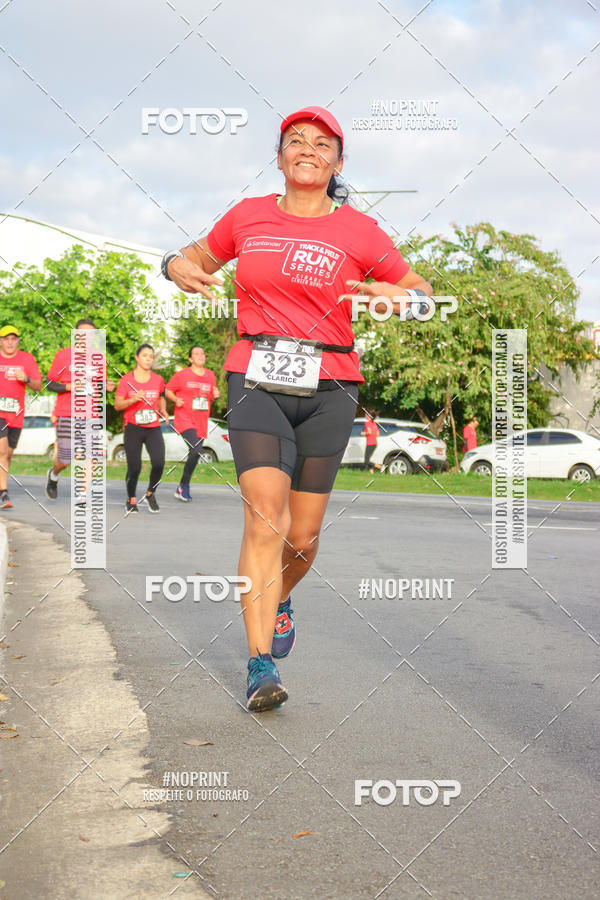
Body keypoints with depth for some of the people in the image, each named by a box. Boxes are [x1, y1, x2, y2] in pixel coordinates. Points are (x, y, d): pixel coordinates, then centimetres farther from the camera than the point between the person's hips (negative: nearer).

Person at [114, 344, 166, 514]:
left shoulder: (158, 379, 6)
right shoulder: (126, 380, -2)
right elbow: (117, 405, -4)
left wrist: (163, 410, 6)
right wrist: (133, 400, -20)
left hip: (153, 429, 2)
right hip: (133, 429, -2)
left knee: (159, 463, -16)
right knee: (134, 468, -5)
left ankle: (150, 494, 11)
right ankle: (131, 500, 21)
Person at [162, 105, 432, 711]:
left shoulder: (358, 231, 3)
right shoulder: (248, 216, 9)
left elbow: (424, 292, 8)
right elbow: (199, 256, 25)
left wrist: (397, 295, -16)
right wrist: (177, 266, 1)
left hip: (328, 389, 0)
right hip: (256, 381, 0)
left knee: (302, 536, 4)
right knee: (265, 519, -16)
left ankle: (279, 600, 39)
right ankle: (261, 667, -13)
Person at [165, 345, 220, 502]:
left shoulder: (211, 376, 12)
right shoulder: (182, 375, -2)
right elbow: (168, 391, 6)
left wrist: (215, 395, 2)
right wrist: (176, 399, -14)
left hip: (201, 423, 6)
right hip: (185, 420, -6)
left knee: (195, 455, 8)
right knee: (196, 451, -23)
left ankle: (183, 488, 24)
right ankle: (184, 487, -10)